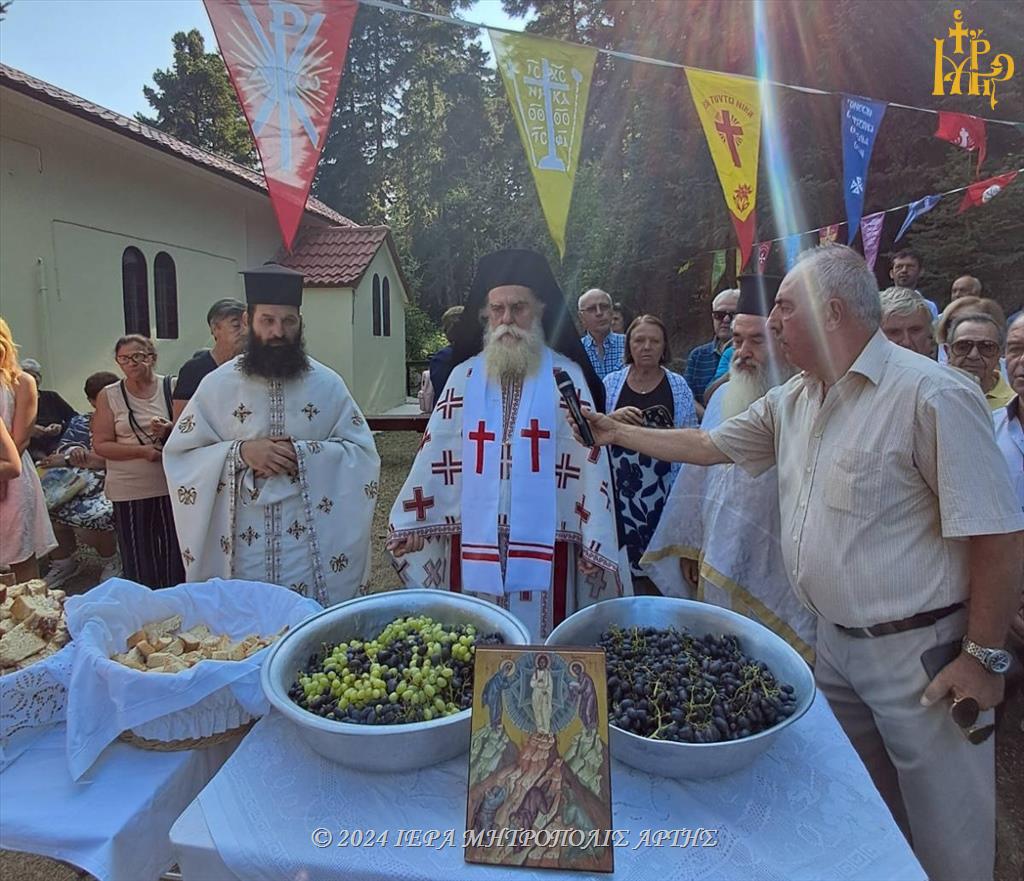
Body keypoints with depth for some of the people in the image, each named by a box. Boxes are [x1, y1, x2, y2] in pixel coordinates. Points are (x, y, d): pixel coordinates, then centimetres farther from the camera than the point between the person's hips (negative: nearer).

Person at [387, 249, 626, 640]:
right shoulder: (464, 377, 5)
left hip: (542, 540, -2)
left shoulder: (566, 376, -2)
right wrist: (410, 521, 4)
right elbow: (435, 454, 5)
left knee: (538, 633, 9)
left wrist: (593, 541, -8)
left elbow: (589, 460, -5)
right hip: (476, 539, 2)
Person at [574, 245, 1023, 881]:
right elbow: (709, 445, 15)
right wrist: (618, 433, 16)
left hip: (919, 650, -7)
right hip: (835, 639, 7)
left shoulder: (933, 395, -20)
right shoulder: (792, 401, 5)